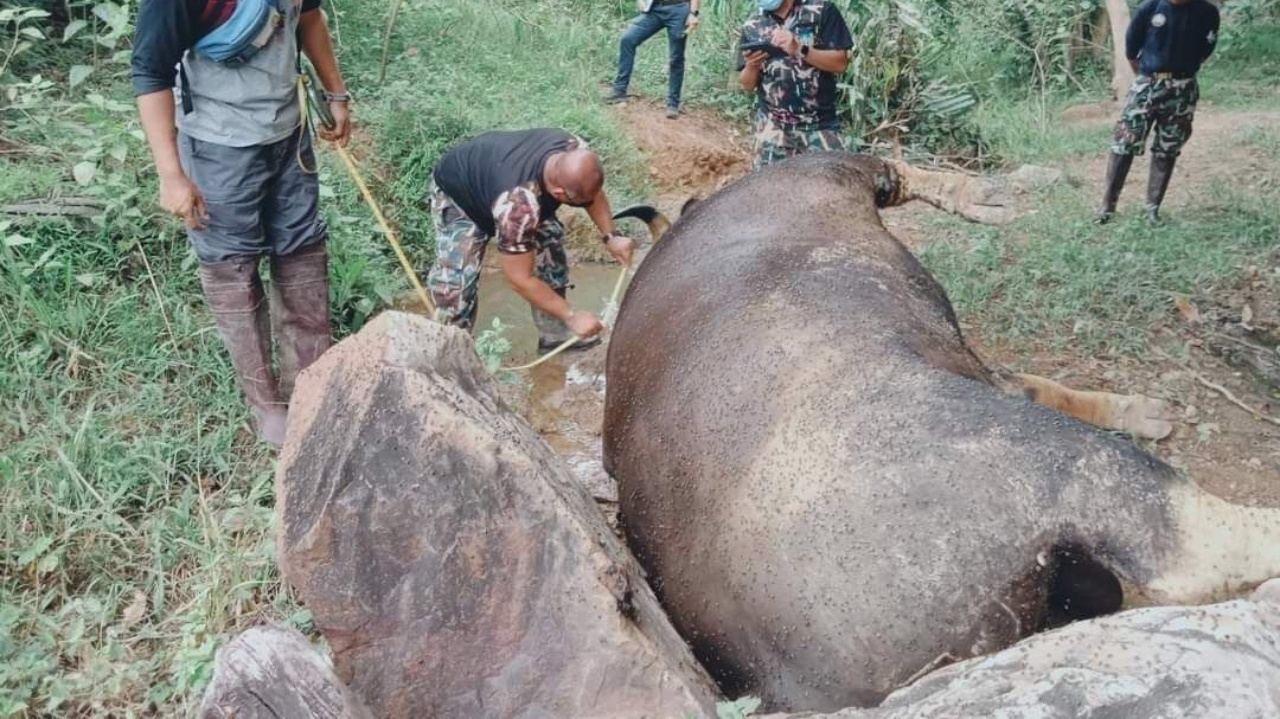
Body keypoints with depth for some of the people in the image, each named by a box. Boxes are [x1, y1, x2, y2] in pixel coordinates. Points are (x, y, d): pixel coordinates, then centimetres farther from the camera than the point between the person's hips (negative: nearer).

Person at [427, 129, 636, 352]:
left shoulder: (575, 150, -28)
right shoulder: (519, 203, -47)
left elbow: (594, 191, -4)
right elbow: (520, 279, -36)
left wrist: (611, 235, -17)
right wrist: (572, 316, -31)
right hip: (456, 192, -7)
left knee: (549, 241, 1)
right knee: (458, 277, -18)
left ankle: (555, 334, 14)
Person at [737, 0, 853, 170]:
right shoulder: (752, 27, 8)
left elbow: (840, 63, -6)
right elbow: (747, 85, 10)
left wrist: (799, 49, -18)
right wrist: (751, 66, -12)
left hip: (820, 125, -2)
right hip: (773, 128, 2)